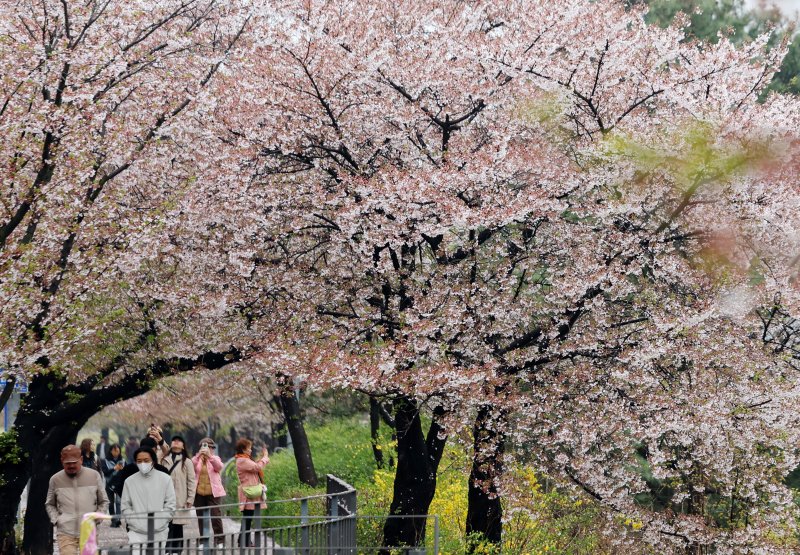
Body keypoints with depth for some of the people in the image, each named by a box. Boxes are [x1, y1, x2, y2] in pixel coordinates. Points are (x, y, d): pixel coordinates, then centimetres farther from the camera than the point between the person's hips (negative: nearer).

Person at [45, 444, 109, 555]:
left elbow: (103, 502, 15)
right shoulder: (55, 479, 7)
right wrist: (55, 519, 2)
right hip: (65, 533, -1)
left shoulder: (94, 475, 7)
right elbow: (49, 504, 19)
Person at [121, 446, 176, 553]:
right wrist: (136, 523, -9)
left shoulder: (165, 479, 0)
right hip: (136, 532, 0)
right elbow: (126, 507, 3)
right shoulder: (130, 481, 2)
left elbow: (170, 505, 0)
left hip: (158, 532, 0)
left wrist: (158, 524, -8)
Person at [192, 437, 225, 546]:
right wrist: (198, 455, -27)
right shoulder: (197, 459, 8)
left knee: (215, 516, -8)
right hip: (199, 493, 2)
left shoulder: (215, 459, 6)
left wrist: (209, 455, -29)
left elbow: (219, 467, -16)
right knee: (200, 517, 6)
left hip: (213, 492, -2)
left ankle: (219, 540, -3)